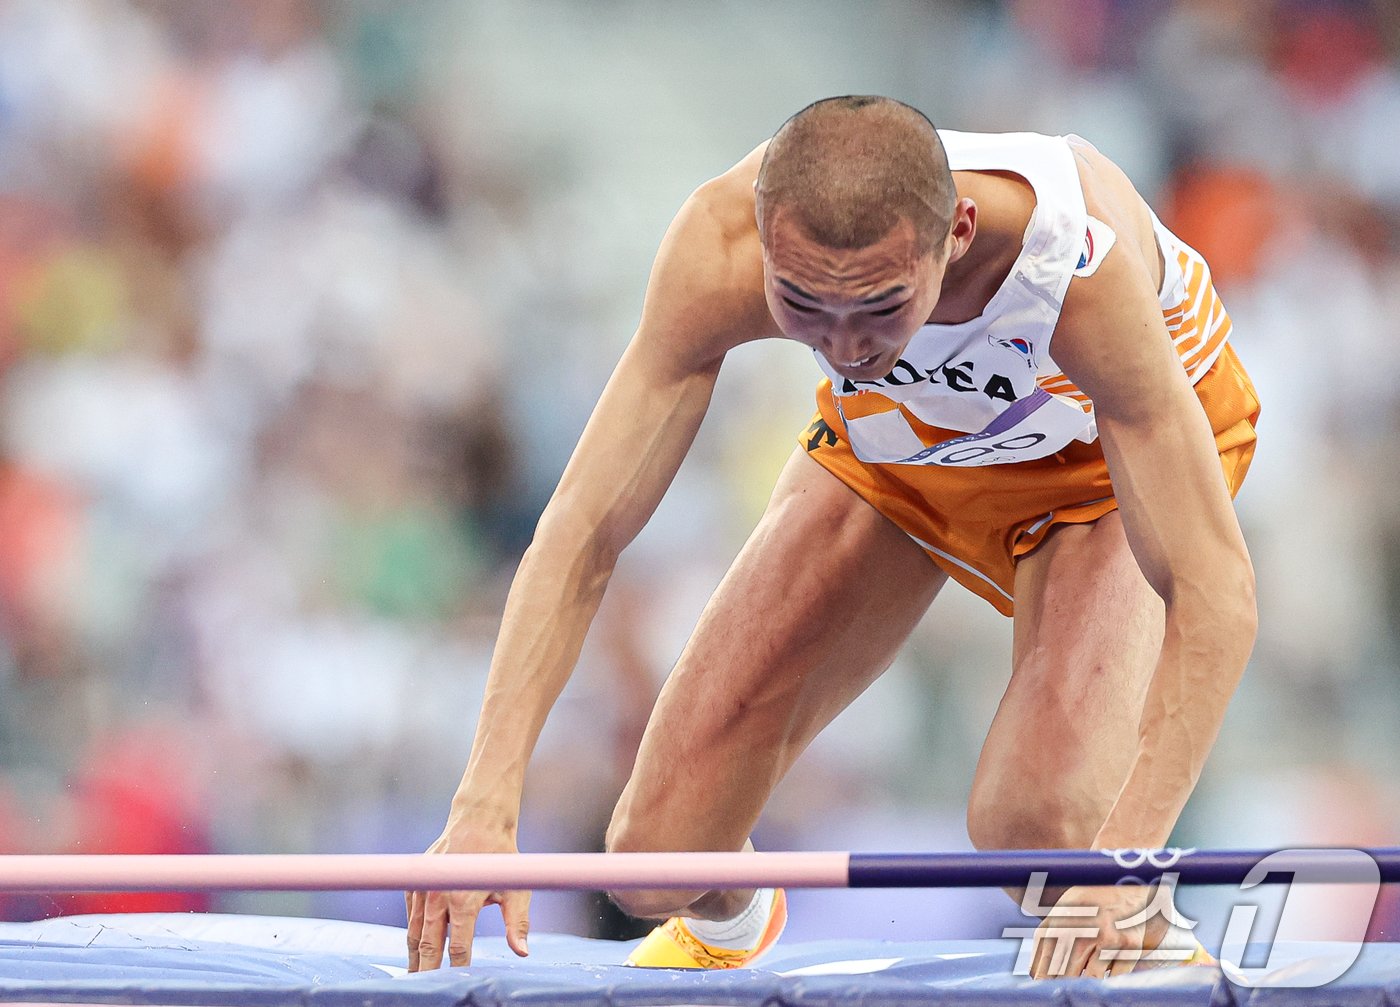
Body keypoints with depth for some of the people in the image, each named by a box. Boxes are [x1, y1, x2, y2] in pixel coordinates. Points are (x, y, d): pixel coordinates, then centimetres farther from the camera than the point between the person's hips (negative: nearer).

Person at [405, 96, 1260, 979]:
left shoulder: (1080, 266, -45)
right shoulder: (718, 252, -37)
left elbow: (1217, 597, -42)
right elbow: (582, 536, -31)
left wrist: (1123, 864, -54)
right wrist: (486, 806, -42)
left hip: (1117, 444, -3)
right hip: (900, 442, 3)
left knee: (1034, 819, -29)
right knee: (659, 857, -5)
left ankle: (1139, 945, 7)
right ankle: (727, 927, 34)